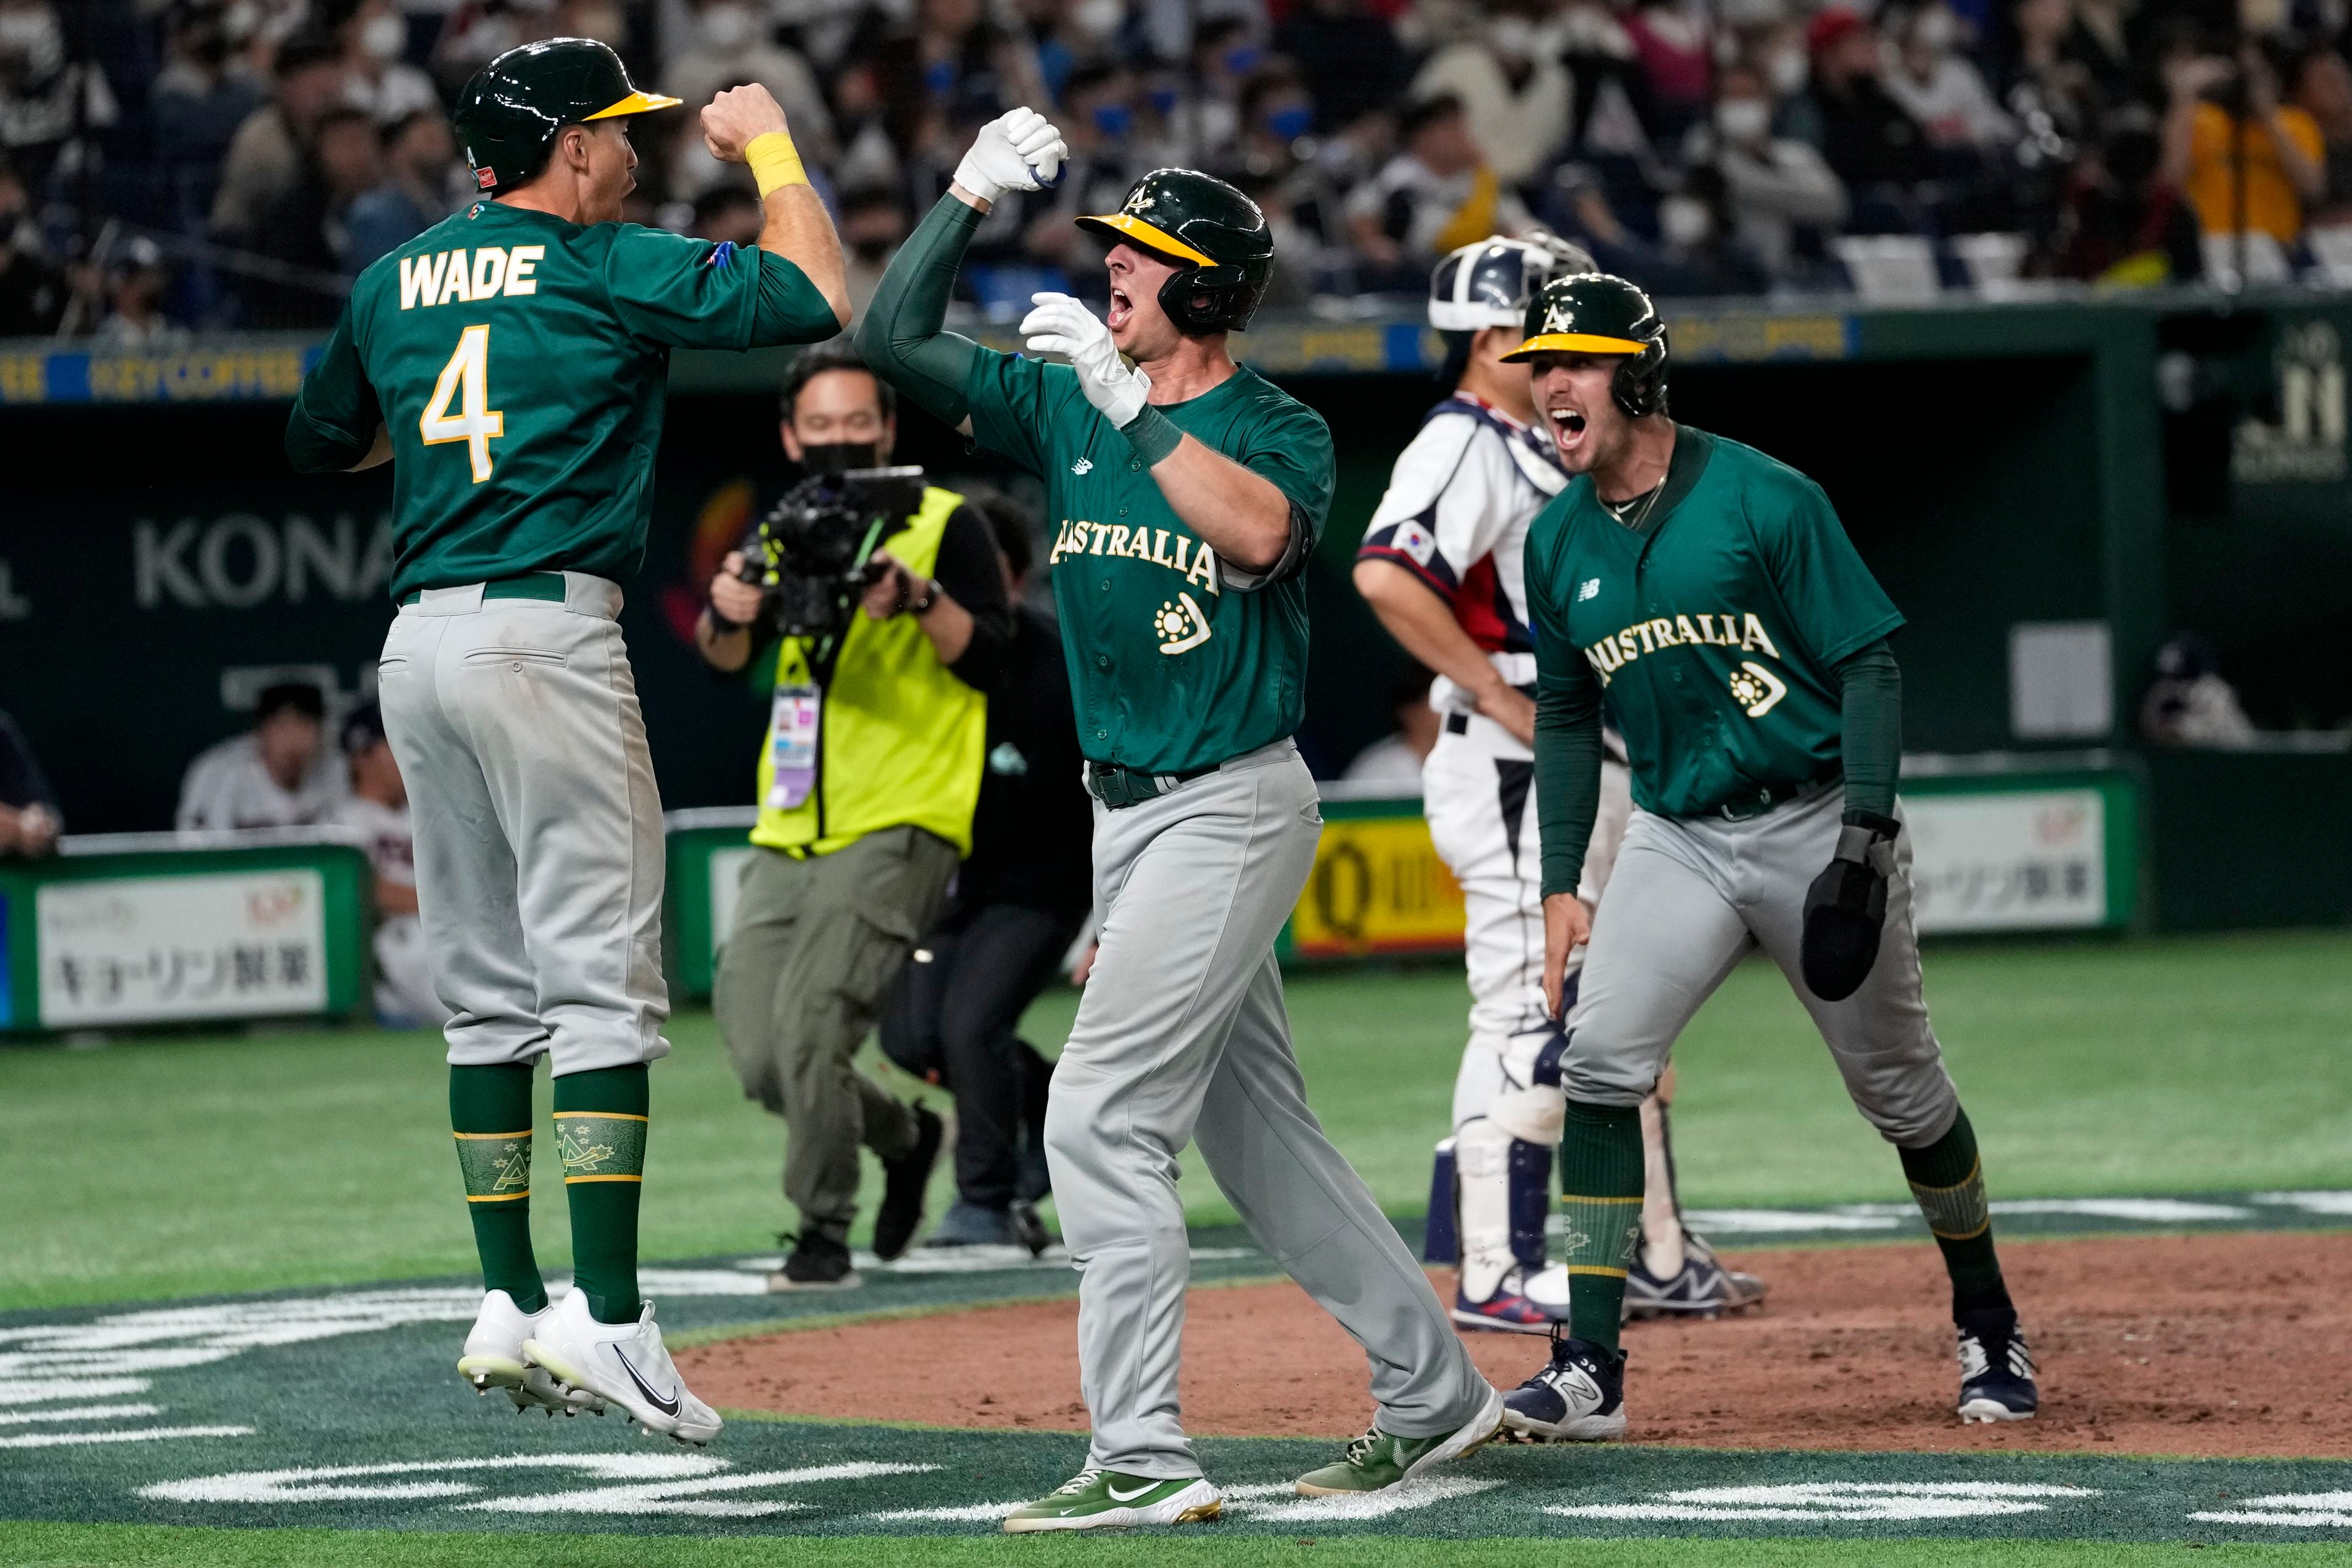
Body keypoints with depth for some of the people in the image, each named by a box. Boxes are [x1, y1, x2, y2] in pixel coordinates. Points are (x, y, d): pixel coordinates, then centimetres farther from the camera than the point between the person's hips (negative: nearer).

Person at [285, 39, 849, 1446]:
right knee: (605, 987, -8)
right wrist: (770, 146, 6)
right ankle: (605, 1318, -15)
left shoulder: (395, 283, 15)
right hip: (547, 634, -7)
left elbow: (320, 440, 28)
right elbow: (816, 300, -8)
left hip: (419, 644, 7)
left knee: (490, 997, 12)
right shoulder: (610, 269, -4)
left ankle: (510, 1306, 12)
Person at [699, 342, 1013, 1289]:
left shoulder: (947, 526, 1)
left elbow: (990, 662, -9)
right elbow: (724, 659, 1)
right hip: (788, 839, 6)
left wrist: (921, 597, -26)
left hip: (896, 829, -6)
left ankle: (824, 1235, -5)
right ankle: (902, 1134, 27)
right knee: (759, 1059, 1)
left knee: (811, 1026, -20)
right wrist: (727, 612, -22)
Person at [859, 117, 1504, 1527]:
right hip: (1128, 813, 8)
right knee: (1256, 1131, 13)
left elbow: (1259, 532, -30)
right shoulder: (1067, 406, 9)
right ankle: (1433, 1395, 24)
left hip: (1231, 812, -8)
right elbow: (894, 338, 6)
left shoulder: (1282, 429, -8)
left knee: (1102, 1116, -16)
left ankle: (1143, 1459, -17)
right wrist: (972, 197, -2)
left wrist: (1131, 401, -29)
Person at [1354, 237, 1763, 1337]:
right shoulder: (1462, 447, -13)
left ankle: (1656, 1258, 22)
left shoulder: (1540, 453, 19)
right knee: (1530, 1019, -10)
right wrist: (1506, 701, -24)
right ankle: (1492, 1275, -7)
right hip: (1516, 782, -11)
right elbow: (1386, 575, -30)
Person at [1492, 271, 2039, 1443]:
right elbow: (1567, 719, 14)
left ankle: (1988, 1327, 29)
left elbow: (1867, 667, -12)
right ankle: (1588, 1370, -14)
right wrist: (1562, 884, 6)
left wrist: (1866, 838, -20)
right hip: (1675, 839, 4)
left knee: (1899, 1088, 7)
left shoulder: (1765, 500, -13)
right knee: (1597, 1060, -15)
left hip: (1815, 823, -4)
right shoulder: (1559, 541, 3)